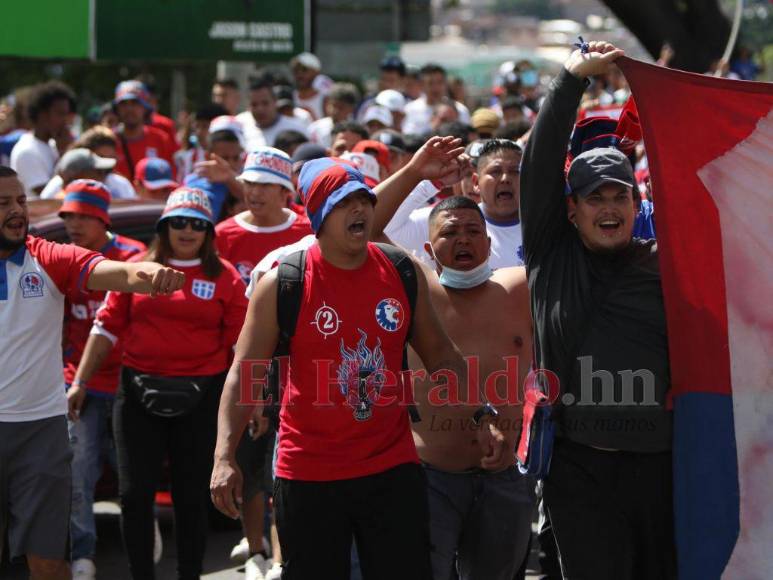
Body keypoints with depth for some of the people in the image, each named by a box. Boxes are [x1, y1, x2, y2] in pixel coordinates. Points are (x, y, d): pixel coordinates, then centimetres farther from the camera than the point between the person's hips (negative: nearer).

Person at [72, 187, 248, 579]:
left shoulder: (224, 277, 2)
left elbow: (242, 341, 2)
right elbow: (107, 328, 6)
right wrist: (80, 381, 4)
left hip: (200, 398, -1)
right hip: (139, 393, 1)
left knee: (191, 495, 7)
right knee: (134, 492, 1)